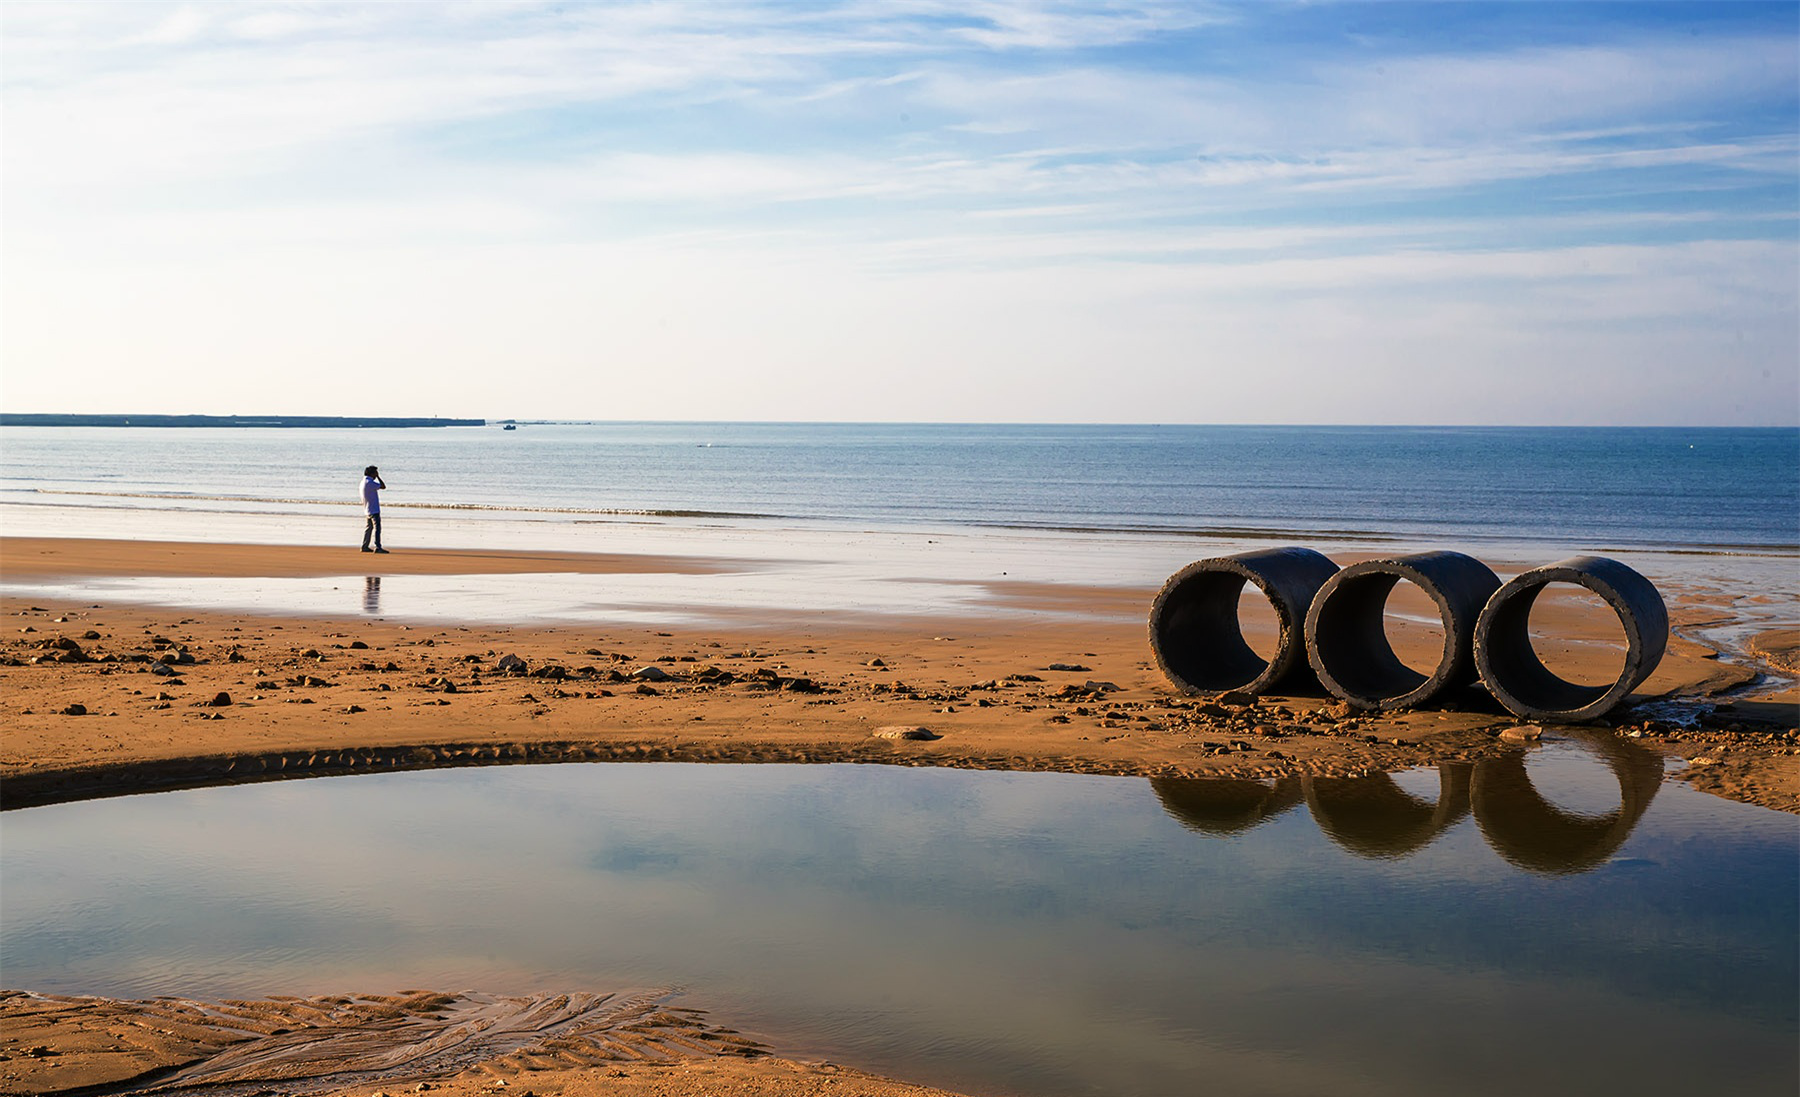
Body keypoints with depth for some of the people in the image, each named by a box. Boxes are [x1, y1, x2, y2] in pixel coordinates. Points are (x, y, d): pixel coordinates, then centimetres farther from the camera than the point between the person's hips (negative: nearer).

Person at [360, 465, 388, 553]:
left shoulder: (363, 482, 11)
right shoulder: (369, 483, -20)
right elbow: (383, 486, -16)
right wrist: (378, 476, -8)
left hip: (368, 510, 10)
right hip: (374, 510, -10)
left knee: (368, 527, 16)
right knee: (377, 527, -13)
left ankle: (364, 547, 21)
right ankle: (378, 547, -19)